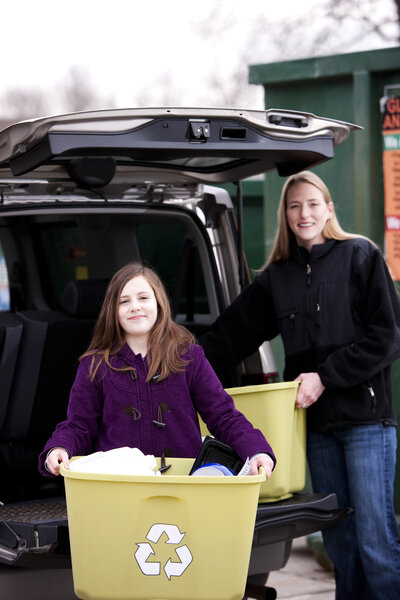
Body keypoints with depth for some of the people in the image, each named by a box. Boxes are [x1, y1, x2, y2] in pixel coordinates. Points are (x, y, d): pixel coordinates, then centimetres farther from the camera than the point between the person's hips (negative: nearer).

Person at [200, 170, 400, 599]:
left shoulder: (360, 257, 0)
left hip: (365, 415, -4)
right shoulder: (275, 278, 14)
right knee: (338, 542, 8)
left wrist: (325, 377, -11)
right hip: (316, 421, 5)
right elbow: (231, 336, 16)